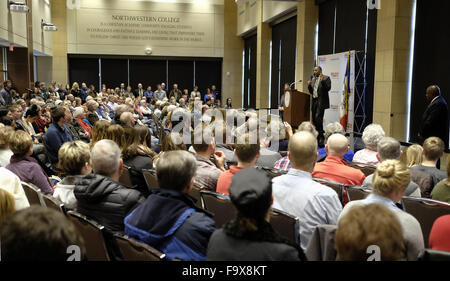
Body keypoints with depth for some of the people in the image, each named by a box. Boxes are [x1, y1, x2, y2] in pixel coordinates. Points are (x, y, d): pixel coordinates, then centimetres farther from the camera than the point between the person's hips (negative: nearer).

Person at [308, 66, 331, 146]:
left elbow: (328, 88, -14)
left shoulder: (326, 78, -1)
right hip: (314, 101, 7)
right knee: (314, 119, 7)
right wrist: (309, 85, 1)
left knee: (318, 117, -19)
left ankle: (321, 137, -14)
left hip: (321, 101, -7)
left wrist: (323, 80, -24)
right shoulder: (313, 79, 18)